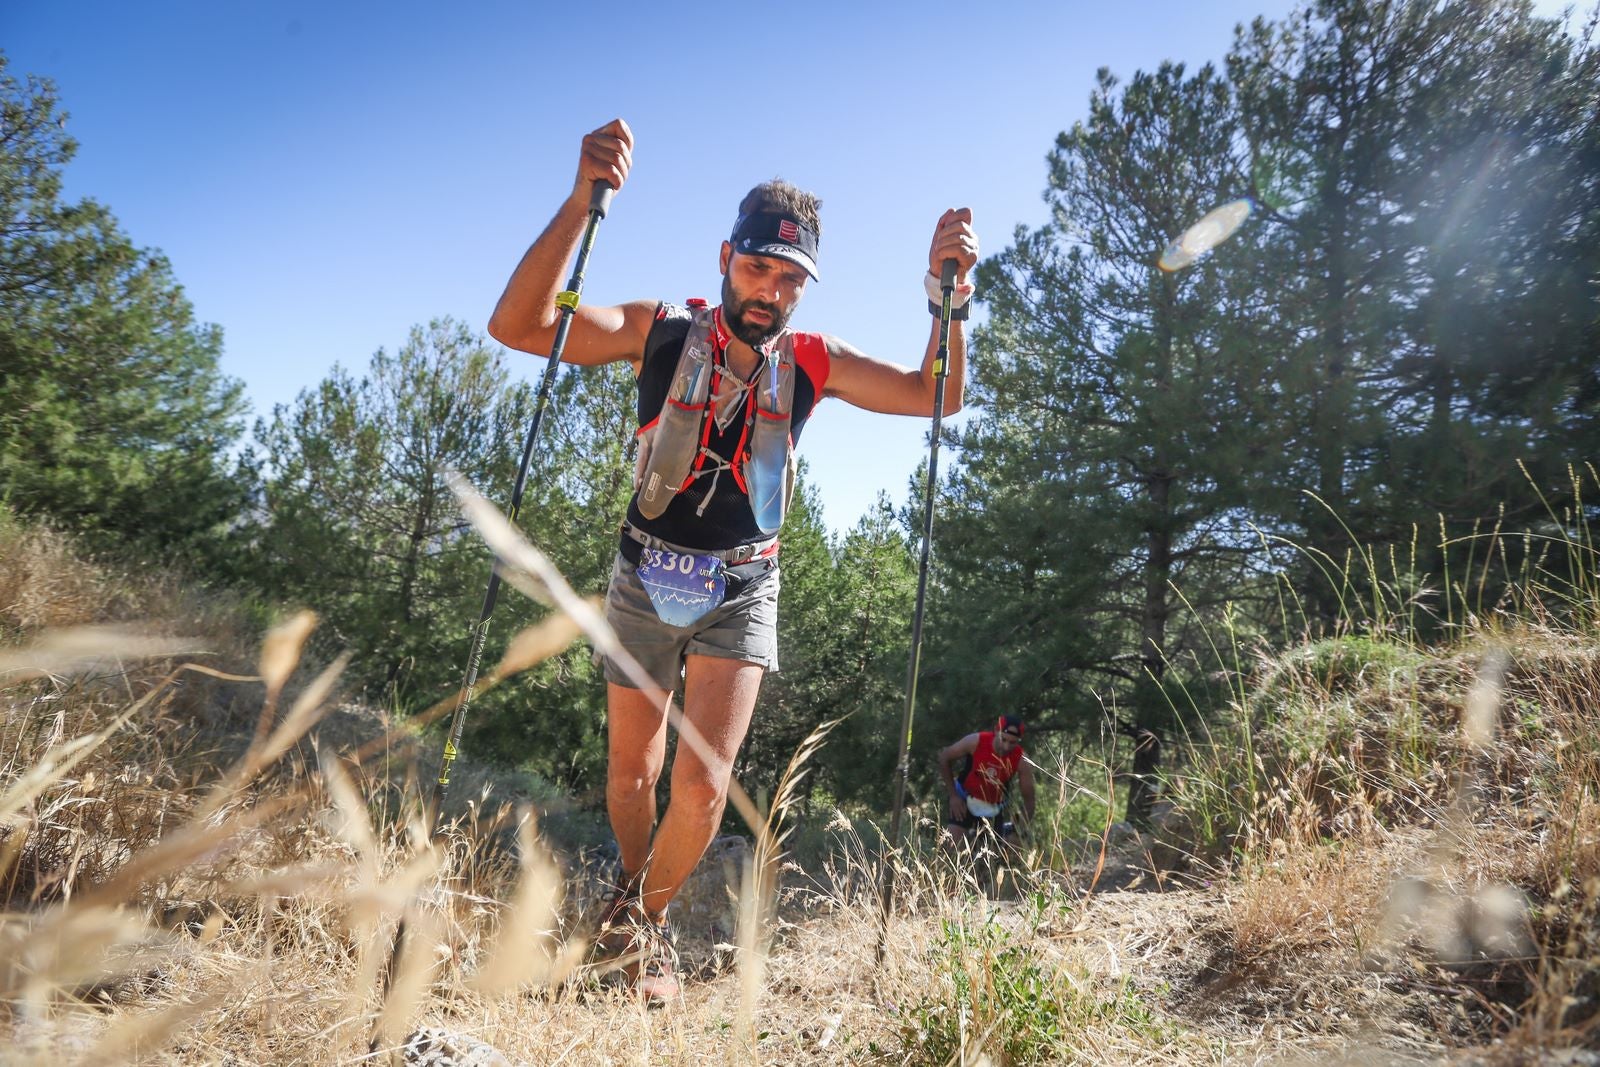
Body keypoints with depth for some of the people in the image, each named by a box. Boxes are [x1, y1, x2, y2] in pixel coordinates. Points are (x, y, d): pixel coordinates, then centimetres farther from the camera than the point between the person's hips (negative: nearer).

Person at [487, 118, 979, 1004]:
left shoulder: (810, 362, -3)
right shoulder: (662, 332, -9)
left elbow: (935, 396, -6)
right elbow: (517, 326, -20)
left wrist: (947, 295, -22)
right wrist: (580, 205, -33)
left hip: (740, 596, 0)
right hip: (645, 585, 0)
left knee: (703, 783, -10)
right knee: (631, 775, 14)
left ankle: (649, 918, 21)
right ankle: (631, 883, 47)